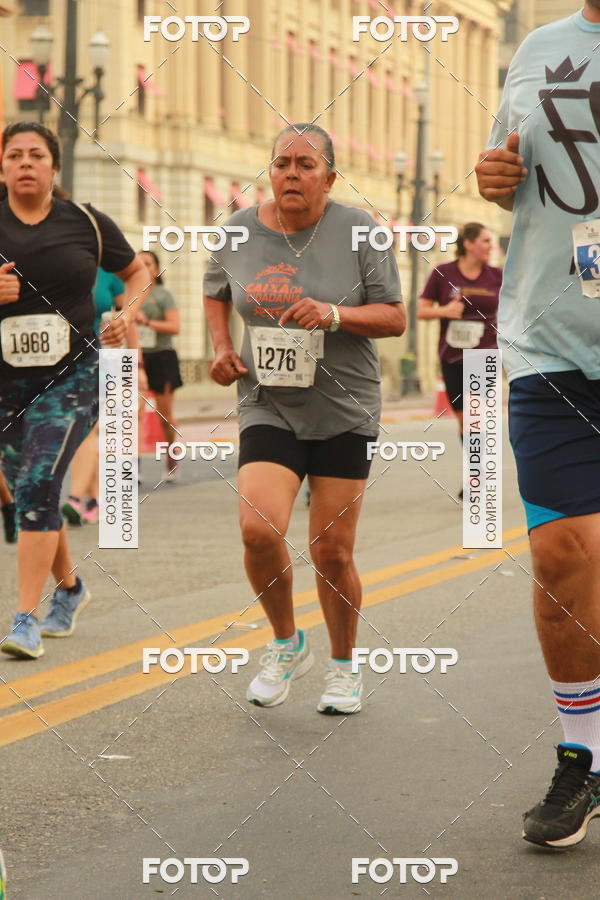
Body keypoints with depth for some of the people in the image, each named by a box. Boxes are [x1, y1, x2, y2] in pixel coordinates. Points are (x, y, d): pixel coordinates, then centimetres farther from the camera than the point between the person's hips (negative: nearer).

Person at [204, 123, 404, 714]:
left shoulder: (357, 231, -5)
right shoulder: (240, 232, 3)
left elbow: (395, 317, -4)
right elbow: (216, 293, 23)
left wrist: (335, 314, -20)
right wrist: (221, 346, 6)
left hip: (344, 414, -1)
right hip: (268, 408, 1)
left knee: (332, 554, 2)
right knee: (258, 531, -18)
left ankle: (343, 667, 26)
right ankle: (287, 645, 8)